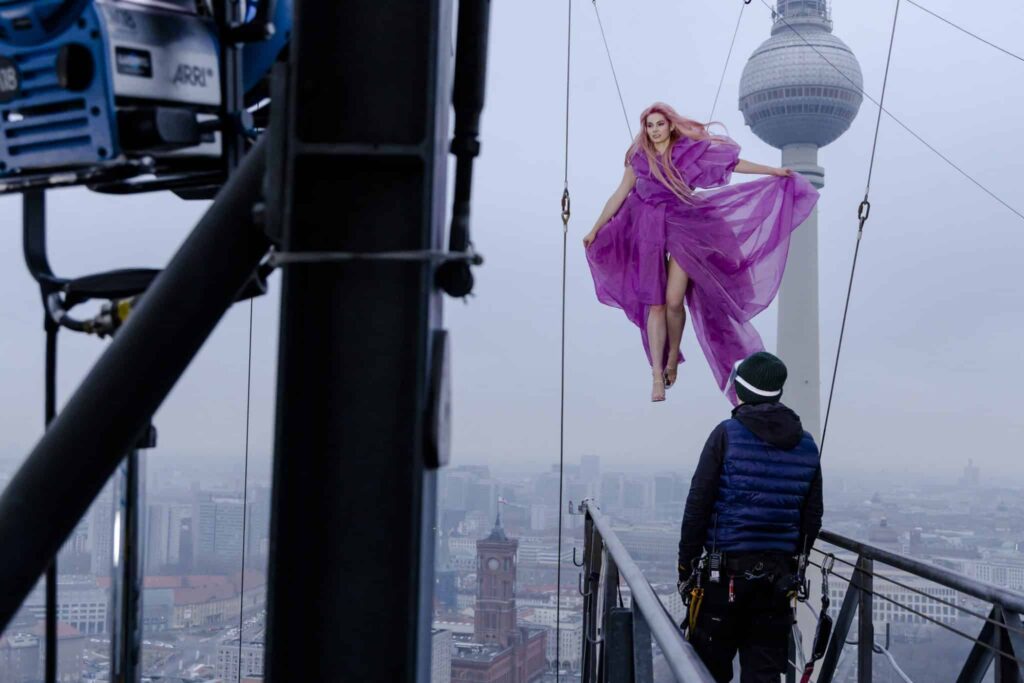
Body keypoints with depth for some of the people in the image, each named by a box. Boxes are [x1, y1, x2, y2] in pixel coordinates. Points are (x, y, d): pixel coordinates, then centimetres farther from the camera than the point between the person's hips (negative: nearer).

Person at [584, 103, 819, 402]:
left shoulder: (689, 150, -2)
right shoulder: (638, 157, 2)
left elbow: (731, 163, 4)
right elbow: (619, 195, 8)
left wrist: (775, 171, 6)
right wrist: (596, 229, 10)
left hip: (683, 227, -1)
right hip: (649, 231, 1)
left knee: (674, 301, -9)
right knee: (655, 304, -1)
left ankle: (673, 358, 19)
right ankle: (657, 376, 2)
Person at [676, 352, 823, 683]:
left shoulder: (727, 435, -7)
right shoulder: (806, 445, 6)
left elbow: (697, 506, -8)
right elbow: (812, 519, 11)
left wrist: (686, 566, -1)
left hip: (725, 572, -4)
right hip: (778, 578, 4)